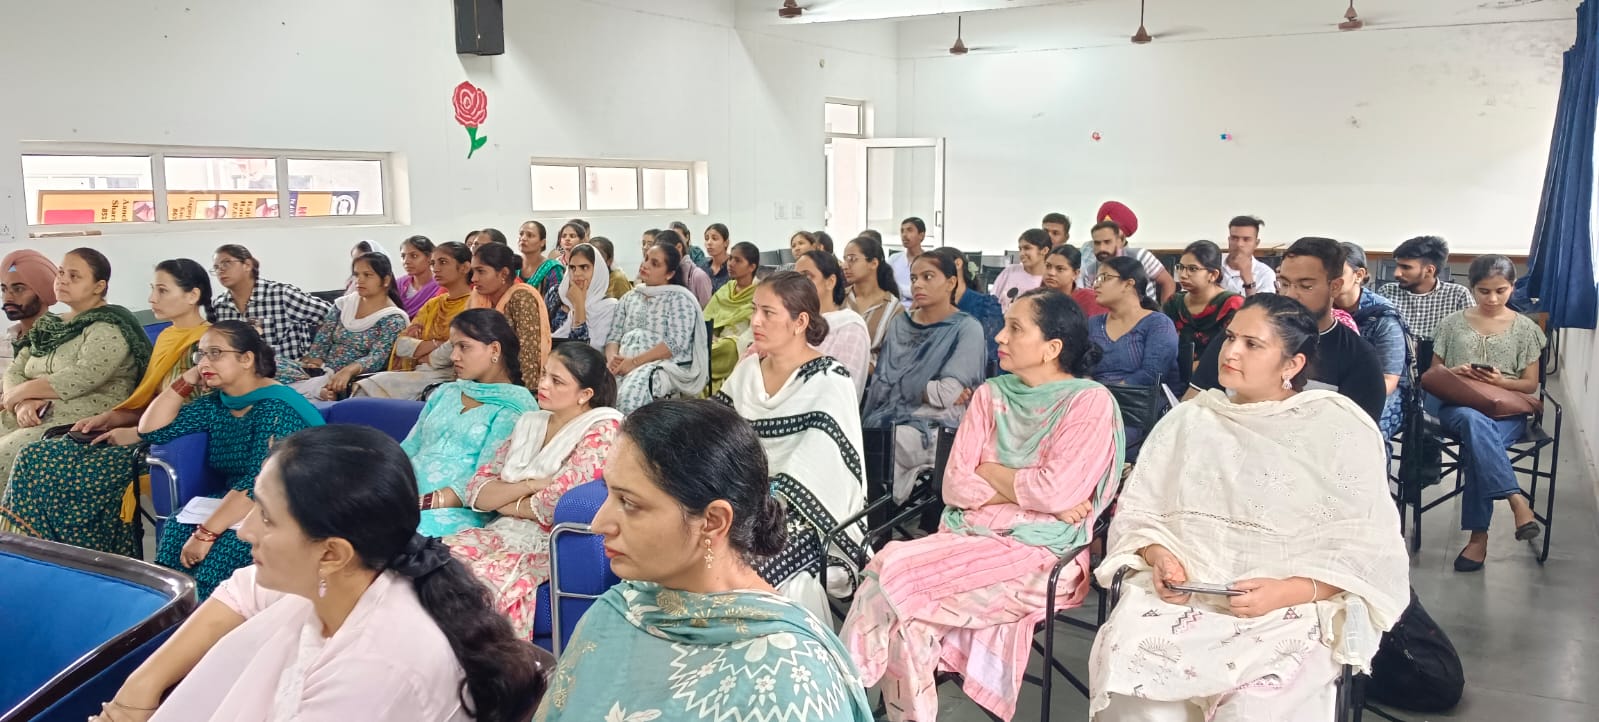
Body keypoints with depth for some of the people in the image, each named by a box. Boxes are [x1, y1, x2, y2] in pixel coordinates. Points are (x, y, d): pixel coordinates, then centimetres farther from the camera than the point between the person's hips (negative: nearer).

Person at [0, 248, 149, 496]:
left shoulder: (108, 329, -5)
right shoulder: (49, 324, 20)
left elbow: (81, 379, -17)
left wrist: (22, 391, -7)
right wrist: (24, 403, -9)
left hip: (82, 422, -7)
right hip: (35, 418, 7)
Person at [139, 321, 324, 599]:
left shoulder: (276, 407, -17)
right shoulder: (216, 404, 9)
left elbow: (260, 482, -24)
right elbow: (151, 430, 10)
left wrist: (206, 533, -26)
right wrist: (187, 379, 3)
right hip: (233, 507, 7)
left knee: (220, 551, -31)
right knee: (176, 530, -21)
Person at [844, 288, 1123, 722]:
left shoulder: (1090, 402, -4)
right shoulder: (990, 395, 12)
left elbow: (1056, 492, -16)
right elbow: (956, 487, 4)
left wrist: (988, 470, -2)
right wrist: (1027, 488, -9)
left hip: (1039, 552, -5)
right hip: (967, 535, 5)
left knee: (896, 578, -23)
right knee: (906, 616, -26)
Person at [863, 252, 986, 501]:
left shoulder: (967, 328, -3)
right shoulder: (899, 324, 13)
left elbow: (949, 393, -12)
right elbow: (881, 383, 4)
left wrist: (899, 386, 0)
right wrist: (934, 392, -9)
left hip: (934, 424, -4)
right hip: (889, 418, 4)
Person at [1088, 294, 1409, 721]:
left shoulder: (1342, 428, 3)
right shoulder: (1188, 419, 14)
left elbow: (1368, 550, -2)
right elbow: (1137, 510, 13)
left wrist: (1287, 592, -17)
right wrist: (1158, 556, -9)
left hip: (1290, 610, -2)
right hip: (1180, 593, 3)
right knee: (1123, 671, -27)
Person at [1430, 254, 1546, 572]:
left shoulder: (1525, 328, 10)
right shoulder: (1452, 323, 11)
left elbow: (1531, 384, 10)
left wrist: (1500, 381, -11)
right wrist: (1453, 373, -9)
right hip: (1456, 404, 0)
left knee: (1477, 444, -36)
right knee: (1474, 421, -39)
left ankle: (1479, 535, -31)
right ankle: (1517, 500, -42)